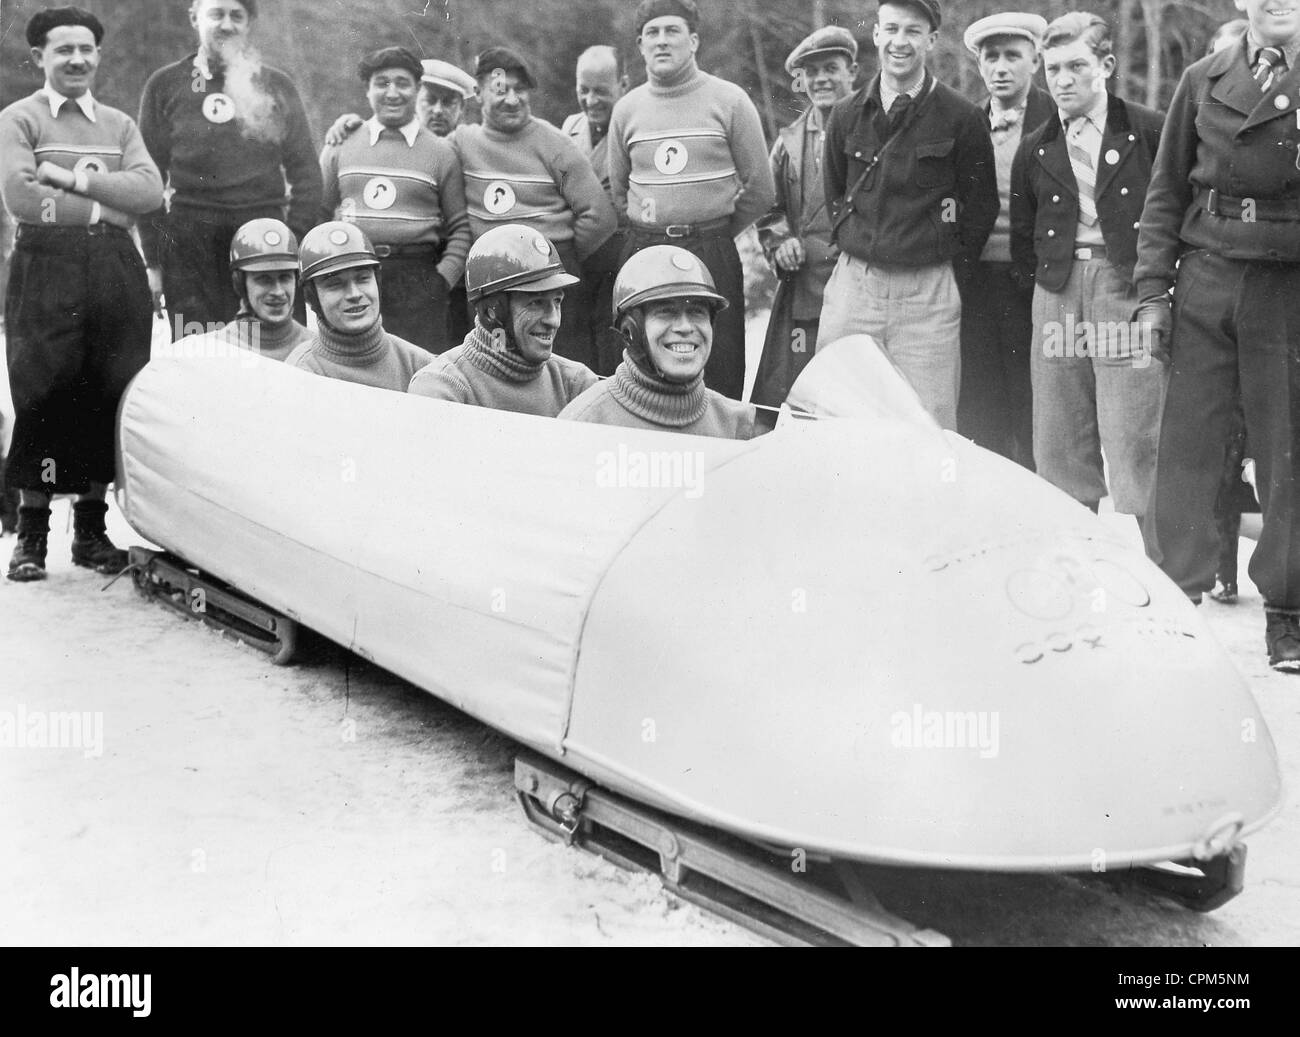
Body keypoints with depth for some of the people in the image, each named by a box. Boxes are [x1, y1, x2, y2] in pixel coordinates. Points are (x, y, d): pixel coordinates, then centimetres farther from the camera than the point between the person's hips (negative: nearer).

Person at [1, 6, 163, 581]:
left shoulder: (119, 124, 18)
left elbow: (149, 190, 0)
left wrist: (73, 177, -9)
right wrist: (105, 204, -5)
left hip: (117, 270, 4)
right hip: (46, 269, -4)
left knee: (111, 396, 3)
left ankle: (91, 528, 14)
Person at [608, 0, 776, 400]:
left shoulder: (729, 101, -1)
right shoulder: (627, 109, 9)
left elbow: (760, 188, 2)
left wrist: (716, 233, 8)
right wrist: (652, 231, 14)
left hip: (712, 255, -3)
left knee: (720, 376, -1)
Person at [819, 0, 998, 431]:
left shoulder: (962, 119, -1)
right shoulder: (846, 115, 9)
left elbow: (981, 209, 5)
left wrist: (950, 275, 4)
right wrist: (854, 247, 14)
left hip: (928, 292, -3)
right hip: (852, 283, 3)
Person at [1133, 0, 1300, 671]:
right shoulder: (1204, 81, 10)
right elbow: (1167, 193, 11)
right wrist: (1153, 289, 4)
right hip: (1204, 283, 1)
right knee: (1186, 443, 0)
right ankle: (1174, 596, 8)